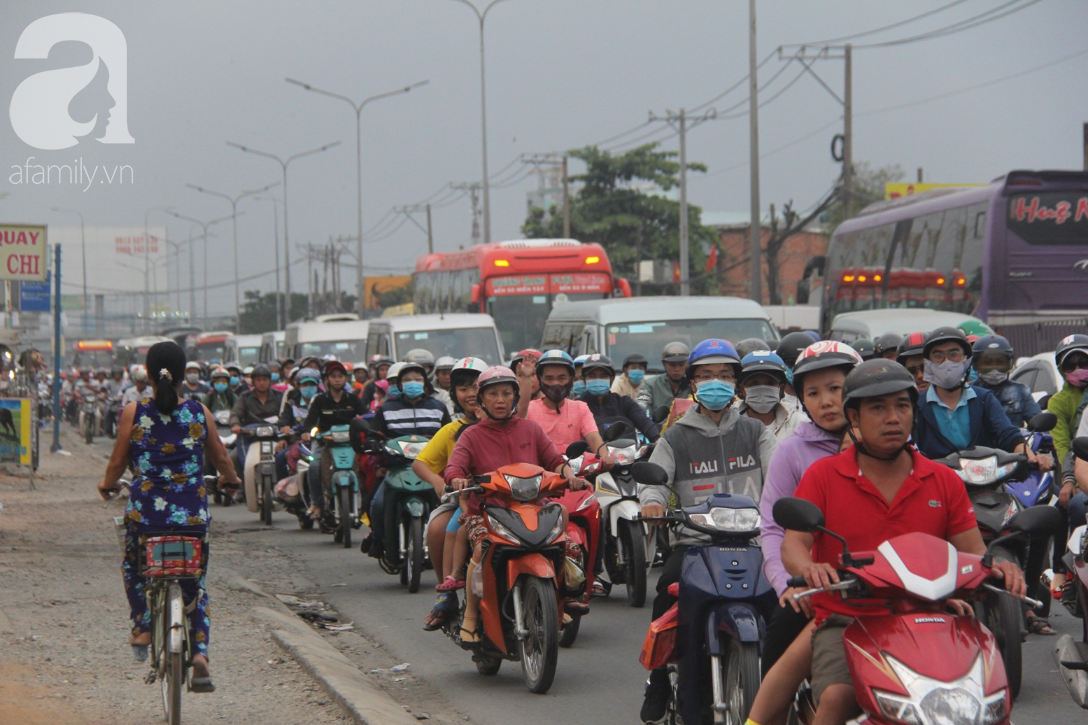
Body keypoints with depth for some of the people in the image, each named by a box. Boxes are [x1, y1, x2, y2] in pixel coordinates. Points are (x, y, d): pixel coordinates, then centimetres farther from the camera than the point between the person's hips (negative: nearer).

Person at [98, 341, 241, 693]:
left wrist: (108, 485, 23)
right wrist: (231, 479, 32)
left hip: (145, 512, -1)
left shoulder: (133, 413, -5)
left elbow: (118, 461, 1)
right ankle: (200, 652, -3)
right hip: (193, 515, 1)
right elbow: (221, 458, 10)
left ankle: (142, 627, 15)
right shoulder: (200, 413, -1)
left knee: (132, 565, 30)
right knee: (196, 586, 15)